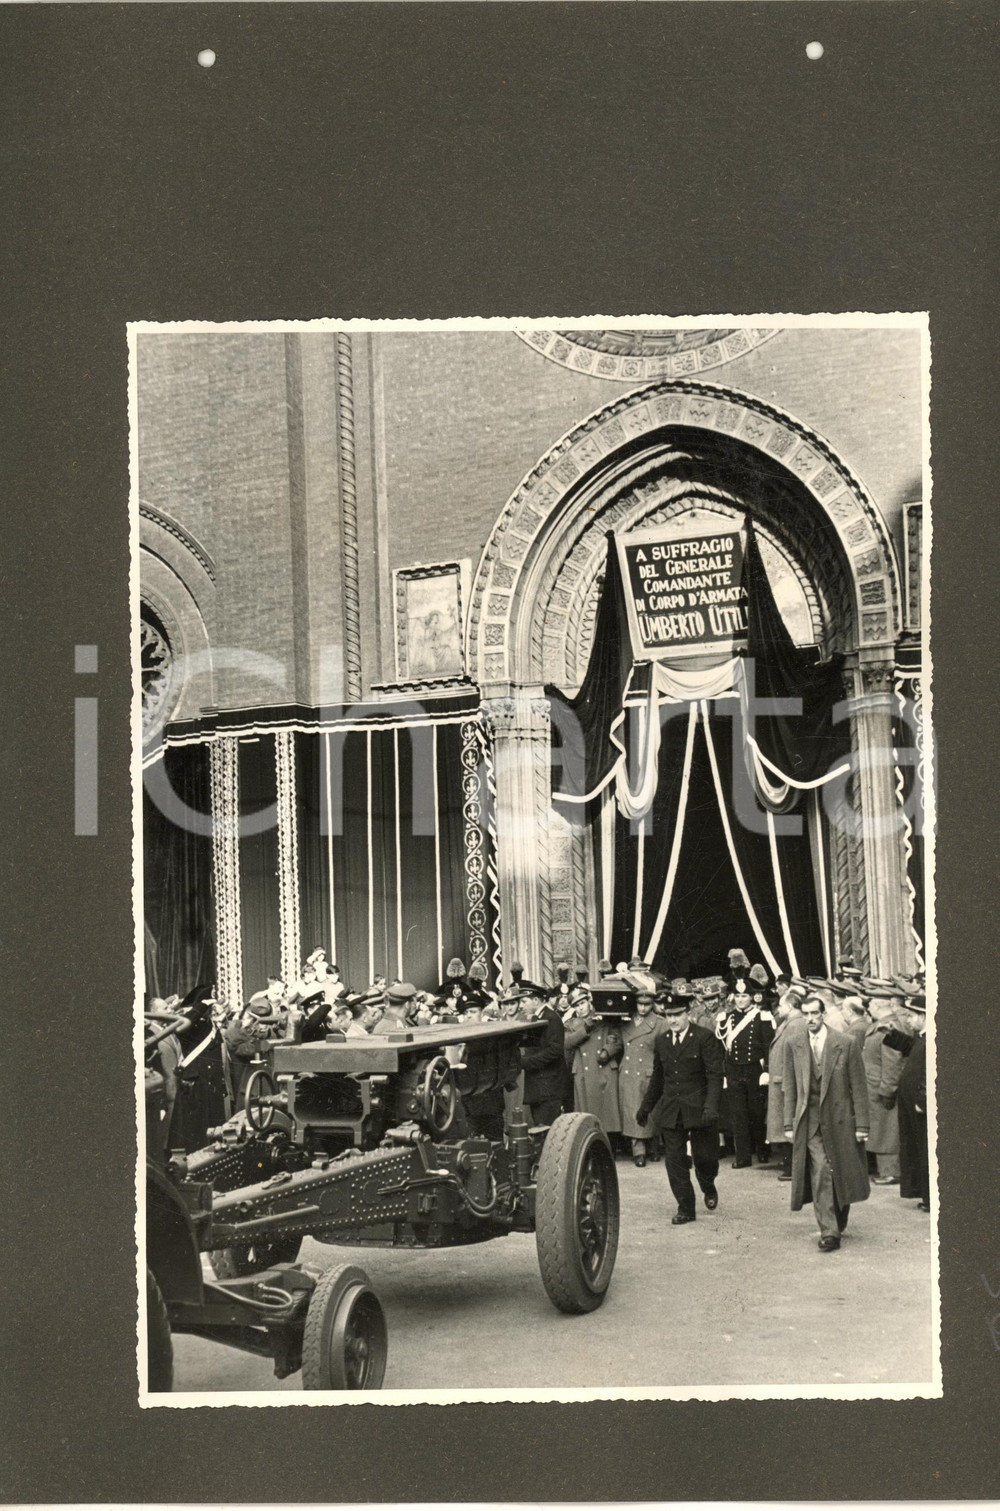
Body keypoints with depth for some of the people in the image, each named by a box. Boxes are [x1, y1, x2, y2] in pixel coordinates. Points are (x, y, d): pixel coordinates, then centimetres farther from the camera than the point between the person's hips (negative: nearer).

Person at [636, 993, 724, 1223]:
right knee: (674, 1160, 1)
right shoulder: (661, 1041, 9)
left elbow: (715, 1075, -10)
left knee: (704, 1157, 2)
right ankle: (685, 1208, 11)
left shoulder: (705, 1038, -7)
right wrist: (645, 1107, 20)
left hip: (698, 1107, -4)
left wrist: (711, 1107, -21)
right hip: (669, 1110, 4)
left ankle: (708, 1188, 35)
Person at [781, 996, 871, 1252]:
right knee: (820, 1176, -8)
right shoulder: (793, 1044, 3)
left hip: (840, 1118, -1)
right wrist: (789, 1124, 3)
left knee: (842, 1176, 9)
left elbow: (858, 1087, -2)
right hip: (809, 1120, 1)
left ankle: (839, 1223, 32)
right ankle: (829, 1233, -3)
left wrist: (861, 1125, -5)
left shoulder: (846, 1043, -4)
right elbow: (789, 1087, 7)